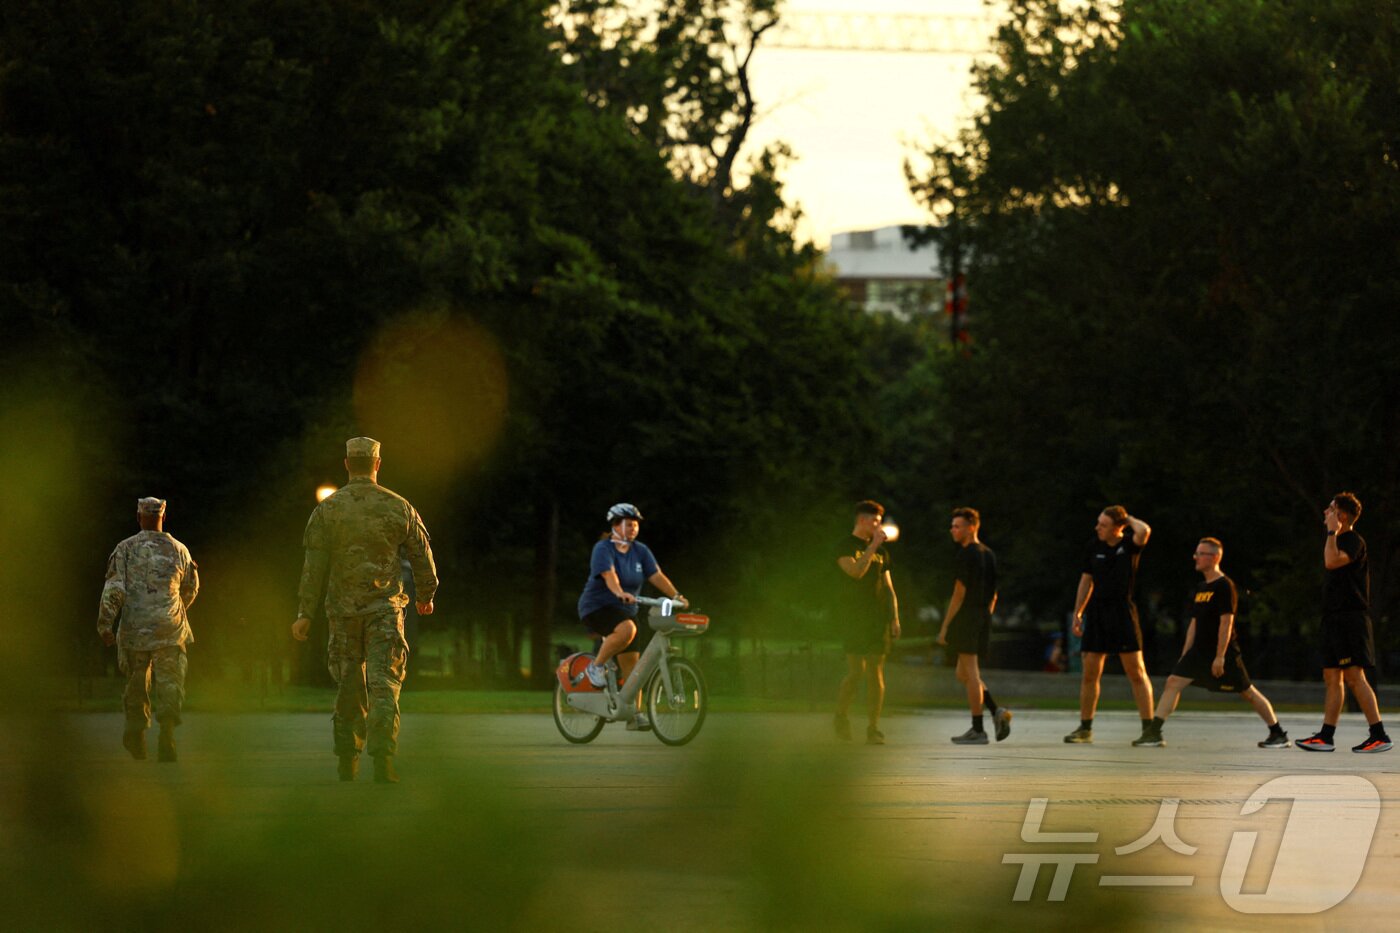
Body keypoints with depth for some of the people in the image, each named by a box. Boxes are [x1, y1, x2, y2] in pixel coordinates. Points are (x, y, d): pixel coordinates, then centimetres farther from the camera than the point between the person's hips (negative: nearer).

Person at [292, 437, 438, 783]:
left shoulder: (328, 509, -1)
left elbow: (314, 565, -5)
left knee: (348, 686, 13)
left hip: (343, 610, 1)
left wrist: (305, 613, -2)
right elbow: (422, 556, 10)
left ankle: (347, 761, 19)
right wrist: (426, 595, 26)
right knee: (384, 682, -6)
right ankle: (382, 756, -22)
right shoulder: (399, 507, 2)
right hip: (385, 608, -1)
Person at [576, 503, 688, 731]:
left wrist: (676, 596, -17)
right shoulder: (603, 549, -12)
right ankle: (597, 666, -16)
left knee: (631, 664, -1)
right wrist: (620, 593, -48)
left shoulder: (640, 551, 7)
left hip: (624, 611, 6)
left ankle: (634, 714, 3)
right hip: (597, 607, -6)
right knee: (626, 629, -36)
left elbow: (656, 576, -3)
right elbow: (609, 574, -29)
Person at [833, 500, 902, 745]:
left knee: (876, 673, -1)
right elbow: (856, 571, -17)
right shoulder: (845, 547, 1)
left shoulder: (881, 552, 18)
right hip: (853, 617, -5)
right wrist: (873, 546, -16)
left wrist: (894, 618, 10)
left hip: (877, 618, 5)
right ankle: (840, 716, 11)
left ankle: (873, 729, 0)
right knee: (856, 670, -12)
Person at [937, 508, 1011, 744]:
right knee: (964, 674, 15)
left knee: (970, 674, -5)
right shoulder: (989, 555, 15)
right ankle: (997, 711, 0)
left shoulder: (967, 555, -12)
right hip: (983, 618, 9)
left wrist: (945, 627, -12)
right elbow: (993, 595, 17)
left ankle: (977, 730, -4)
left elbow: (959, 594, -15)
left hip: (966, 618, -9)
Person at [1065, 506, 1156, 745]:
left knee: (1136, 672, -4)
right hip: (1097, 612, 4)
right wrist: (1077, 613, 10)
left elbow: (1144, 531, -27)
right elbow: (1086, 581, 14)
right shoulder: (1095, 547, 8)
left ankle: (1148, 728, -2)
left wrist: (1128, 518, -9)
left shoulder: (1130, 544, -4)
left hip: (1122, 611, -4)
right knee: (1090, 673, 5)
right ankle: (1085, 729, 15)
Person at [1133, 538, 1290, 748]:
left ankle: (1279, 735, 12)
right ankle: (1154, 733, -10)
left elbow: (1226, 622, -17)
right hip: (1200, 650, 7)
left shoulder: (1224, 586, -13)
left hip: (1224, 652, -7)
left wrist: (1220, 656, -21)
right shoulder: (1200, 588, 12)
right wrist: (1185, 654, 15)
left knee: (1247, 692, 0)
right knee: (1173, 682, -7)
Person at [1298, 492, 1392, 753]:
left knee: (1354, 676, -13)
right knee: (1332, 677, 8)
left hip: (1350, 619, -10)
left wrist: (1332, 531, -19)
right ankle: (1326, 736, 9)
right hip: (1334, 619, 10)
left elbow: (1332, 562, -27)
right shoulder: (1339, 541, 19)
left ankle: (1379, 736, -12)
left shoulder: (1354, 541, -11)